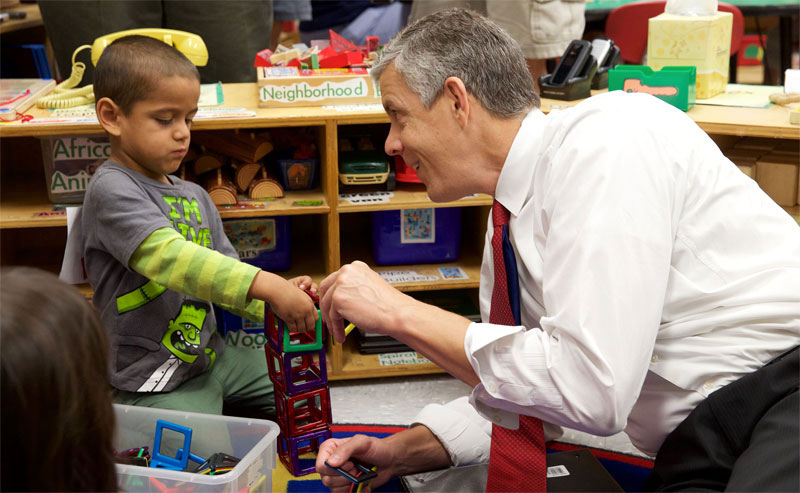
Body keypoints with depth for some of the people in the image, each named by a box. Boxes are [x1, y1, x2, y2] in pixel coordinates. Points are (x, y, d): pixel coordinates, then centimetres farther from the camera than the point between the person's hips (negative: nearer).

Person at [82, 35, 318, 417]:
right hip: (153, 384, -8)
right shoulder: (112, 190, -17)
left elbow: (224, 277, 12)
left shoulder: (194, 197, 10)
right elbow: (169, 257, -32)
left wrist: (275, 302, -10)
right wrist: (267, 285, -39)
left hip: (210, 357, 8)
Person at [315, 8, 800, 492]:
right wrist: (397, 453, 6)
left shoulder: (606, 142, -16)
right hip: (699, 446, 7)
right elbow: (522, 393, 18)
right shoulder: (509, 217, 10)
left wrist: (401, 314, -16)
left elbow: (590, 387, -23)